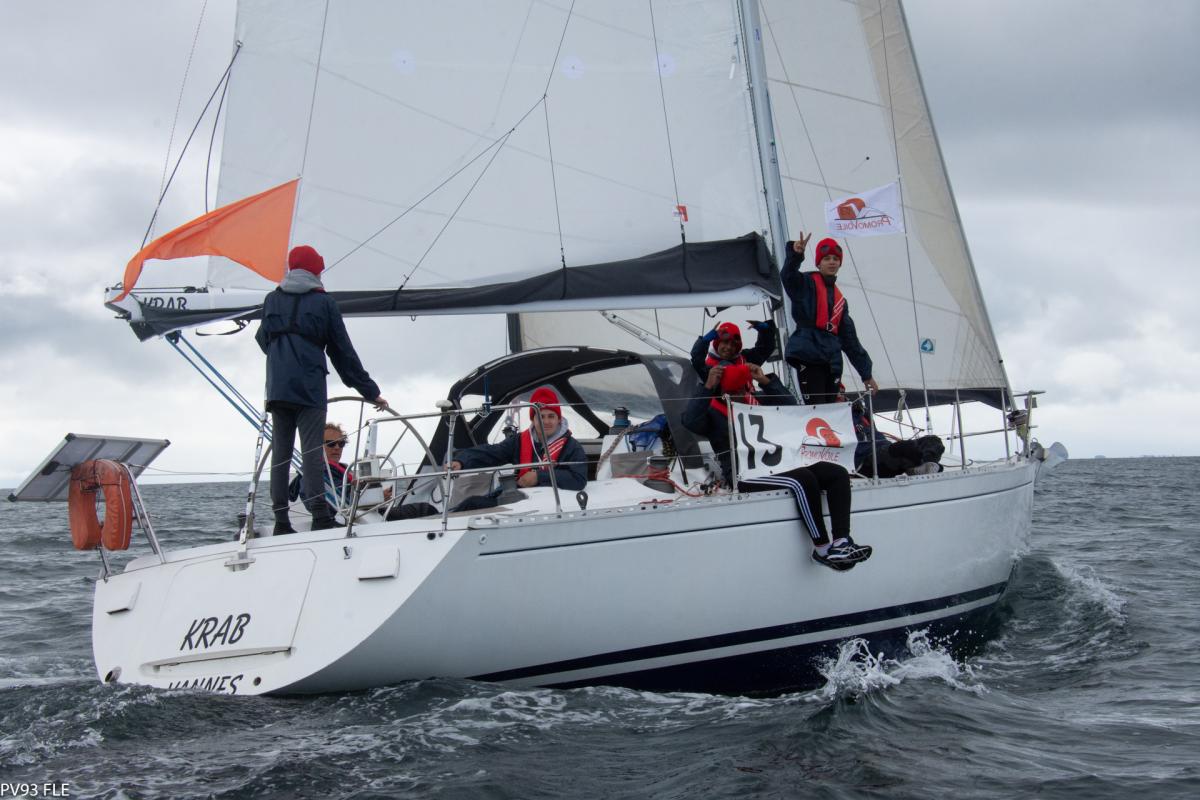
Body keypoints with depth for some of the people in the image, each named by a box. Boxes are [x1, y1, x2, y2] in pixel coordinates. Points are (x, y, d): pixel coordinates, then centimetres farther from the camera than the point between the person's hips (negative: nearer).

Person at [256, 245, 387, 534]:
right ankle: (319, 515, -17)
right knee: (312, 449, -8)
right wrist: (369, 390, 10)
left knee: (280, 452, 5)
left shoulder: (272, 300, 12)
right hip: (310, 388, -4)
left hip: (277, 388, 4)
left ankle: (281, 520, 3)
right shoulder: (324, 302, 3)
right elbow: (343, 351, 4)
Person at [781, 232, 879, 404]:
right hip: (808, 357, -7)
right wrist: (795, 254, -42)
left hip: (832, 363, 7)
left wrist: (866, 373, 22)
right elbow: (788, 276, -21)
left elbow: (850, 339, 24)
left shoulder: (840, 299, 23)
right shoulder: (807, 283, 4)